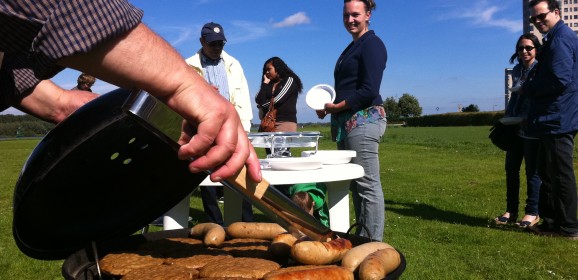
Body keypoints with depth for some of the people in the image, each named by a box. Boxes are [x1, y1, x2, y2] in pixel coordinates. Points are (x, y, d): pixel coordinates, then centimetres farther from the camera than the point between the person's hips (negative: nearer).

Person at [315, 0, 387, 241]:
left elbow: (369, 91, -15)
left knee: (367, 185, -7)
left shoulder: (371, 44, -5)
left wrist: (335, 107, -9)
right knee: (355, 185, 11)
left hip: (363, 120, -10)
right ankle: (360, 238, 19)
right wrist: (329, 108, 5)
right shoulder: (352, 47, 22)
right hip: (348, 122, 10)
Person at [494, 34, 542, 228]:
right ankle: (511, 210, 19)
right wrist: (507, 117, 10)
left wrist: (525, 118, -21)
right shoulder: (517, 70, 13)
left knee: (532, 171, 1)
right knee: (511, 169, 9)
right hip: (515, 127, 7)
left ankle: (532, 212, 12)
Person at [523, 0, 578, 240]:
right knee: (549, 174, 16)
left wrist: (528, 89, -10)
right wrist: (531, 88, 8)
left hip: (557, 120, -11)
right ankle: (550, 221, 25)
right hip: (555, 120, 11)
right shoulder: (556, 38, 19)